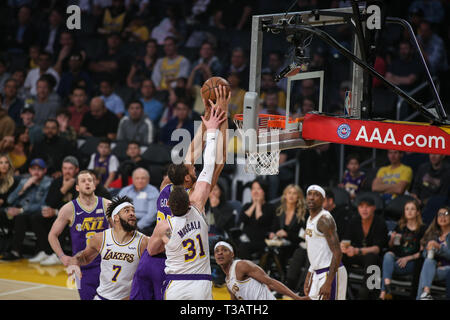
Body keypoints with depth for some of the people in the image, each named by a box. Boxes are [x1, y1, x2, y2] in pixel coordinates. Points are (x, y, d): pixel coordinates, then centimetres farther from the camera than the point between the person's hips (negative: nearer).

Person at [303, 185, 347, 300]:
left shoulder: (325, 219, -15)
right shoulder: (310, 219, 15)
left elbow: (337, 253, -22)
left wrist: (328, 283, -26)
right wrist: (308, 278, 19)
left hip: (330, 273, -10)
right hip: (317, 273, 10)